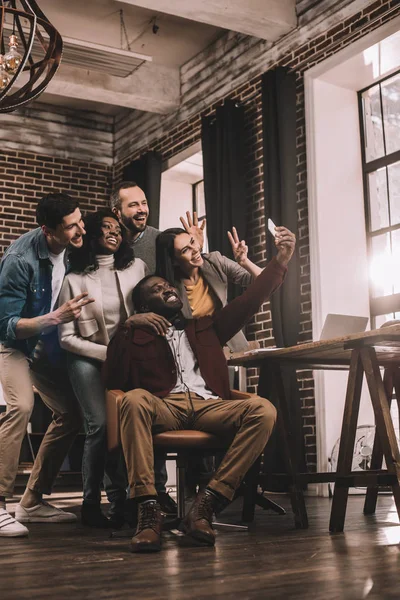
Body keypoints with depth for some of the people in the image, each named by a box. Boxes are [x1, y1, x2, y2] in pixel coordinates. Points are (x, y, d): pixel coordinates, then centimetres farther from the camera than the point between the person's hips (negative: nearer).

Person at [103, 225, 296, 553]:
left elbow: (249, 301, 23)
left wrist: (280, 261, 12)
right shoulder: (137, 336, 23)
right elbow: (112, 380, 6)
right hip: (163, 408, -2)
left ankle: (206, 504, -30)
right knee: (134, 399, -37)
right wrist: (127, 326, -3)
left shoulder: (205, 327, 33)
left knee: (263, 409, -28)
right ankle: (148, 510, -38)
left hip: (208, 406, 3)